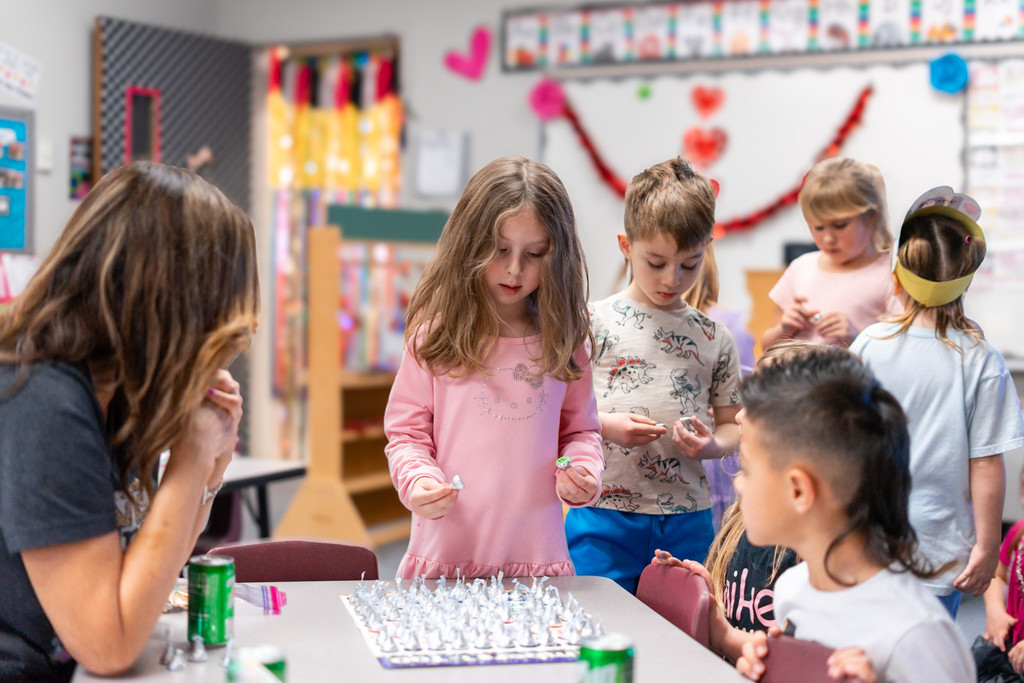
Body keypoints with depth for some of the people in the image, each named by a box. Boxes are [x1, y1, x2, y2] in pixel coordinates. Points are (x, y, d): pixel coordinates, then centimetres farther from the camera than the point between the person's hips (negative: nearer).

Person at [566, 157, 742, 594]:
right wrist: (605, 425, -15)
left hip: (688, 523, 2)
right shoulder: (593, 323, 0)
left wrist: (713, 444, -8)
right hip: (604, 515, -2)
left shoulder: (714, 338, 8)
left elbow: (732, 424, 14)